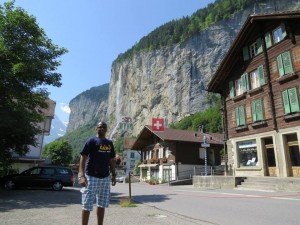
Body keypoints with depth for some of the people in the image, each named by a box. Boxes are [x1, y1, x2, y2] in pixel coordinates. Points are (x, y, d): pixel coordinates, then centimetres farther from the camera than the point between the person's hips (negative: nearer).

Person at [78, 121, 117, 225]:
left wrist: (113, 175, 10)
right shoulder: (91, 141, -6)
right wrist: (82, 175, -21)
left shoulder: (110, 143, 11)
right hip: (91, 177, -5)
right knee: (87, 205, 1)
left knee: (102, 204, 14)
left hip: (105, 178, 6)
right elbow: (83, 158, -12)